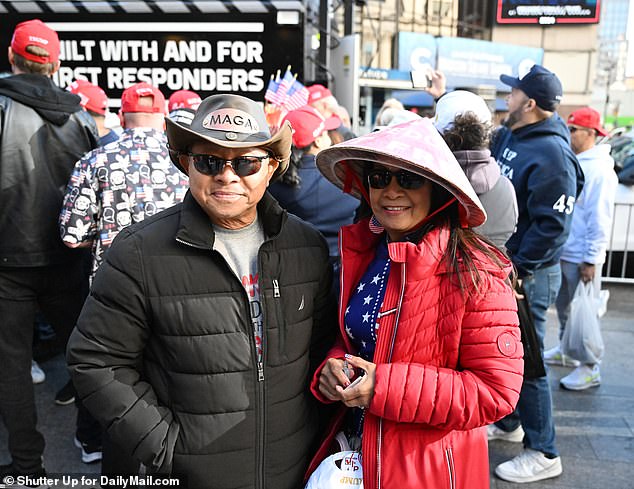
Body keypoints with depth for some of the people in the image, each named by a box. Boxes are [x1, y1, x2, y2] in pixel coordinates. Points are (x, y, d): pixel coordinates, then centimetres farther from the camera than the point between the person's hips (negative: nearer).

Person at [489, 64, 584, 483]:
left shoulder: (552, 155, -20)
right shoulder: (509, 137, 6)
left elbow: (551, 227, -23)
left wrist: (517, 269, -19)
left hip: (527, 275, -9)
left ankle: (543, 454, 19)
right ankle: (507, 422, 40)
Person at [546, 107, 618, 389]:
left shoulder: (599, 169, -16)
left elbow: (600, 219, -18)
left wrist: (590, 260, -18)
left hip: (581, 257, -8)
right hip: (561, 252, 8)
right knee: (563, 306, 20)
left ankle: (590, 369, 12)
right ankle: (566, 351, 37)